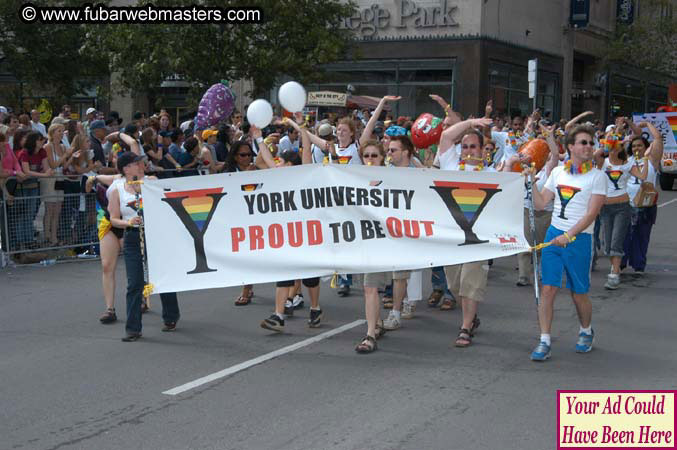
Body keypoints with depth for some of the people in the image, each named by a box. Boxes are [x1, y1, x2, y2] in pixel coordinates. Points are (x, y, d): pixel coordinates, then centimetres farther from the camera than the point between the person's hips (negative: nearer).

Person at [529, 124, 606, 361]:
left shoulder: (597, 176, -3)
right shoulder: (558, 172, 10)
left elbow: (591, 213, -11)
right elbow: (540, 204, 10)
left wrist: (569, 235, -20)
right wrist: (531, 181, -2)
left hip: (579, 239, -3)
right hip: (554, 235, 3)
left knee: (579, 294, 7)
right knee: (547, 289, -5)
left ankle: (586, 332, 34)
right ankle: (544, 342, 1)